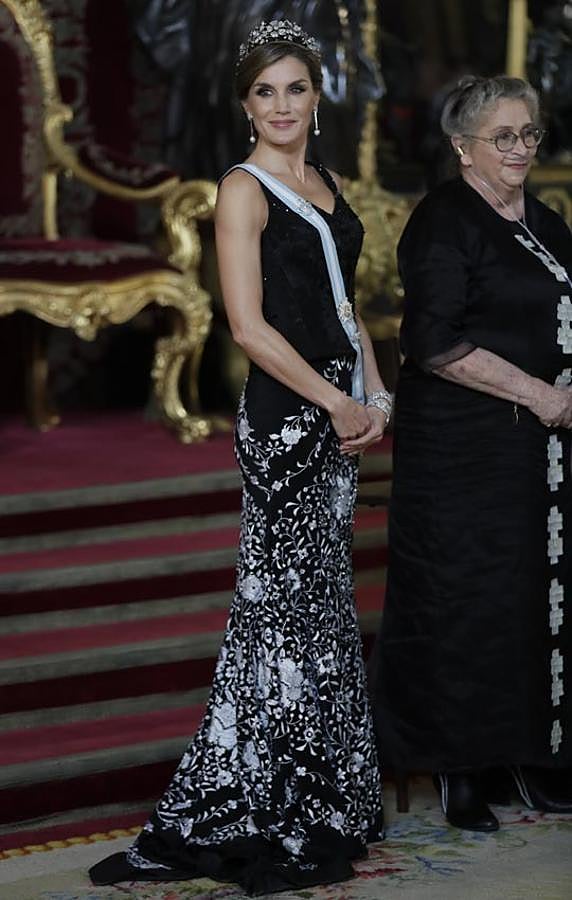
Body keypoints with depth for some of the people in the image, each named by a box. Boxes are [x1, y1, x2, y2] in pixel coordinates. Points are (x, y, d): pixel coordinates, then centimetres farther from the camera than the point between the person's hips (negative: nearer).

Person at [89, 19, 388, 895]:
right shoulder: (244, 191, -9)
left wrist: (375, 396, 5)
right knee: (288, 606, -6)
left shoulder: (325, 184, 15)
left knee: (320, 603, 12)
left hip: (339, 413, 8)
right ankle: (233, 817, 0)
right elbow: (250, 325, -15)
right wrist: (338, 403, -13)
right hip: (284, 418, -8)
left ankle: (321, 799, 20)